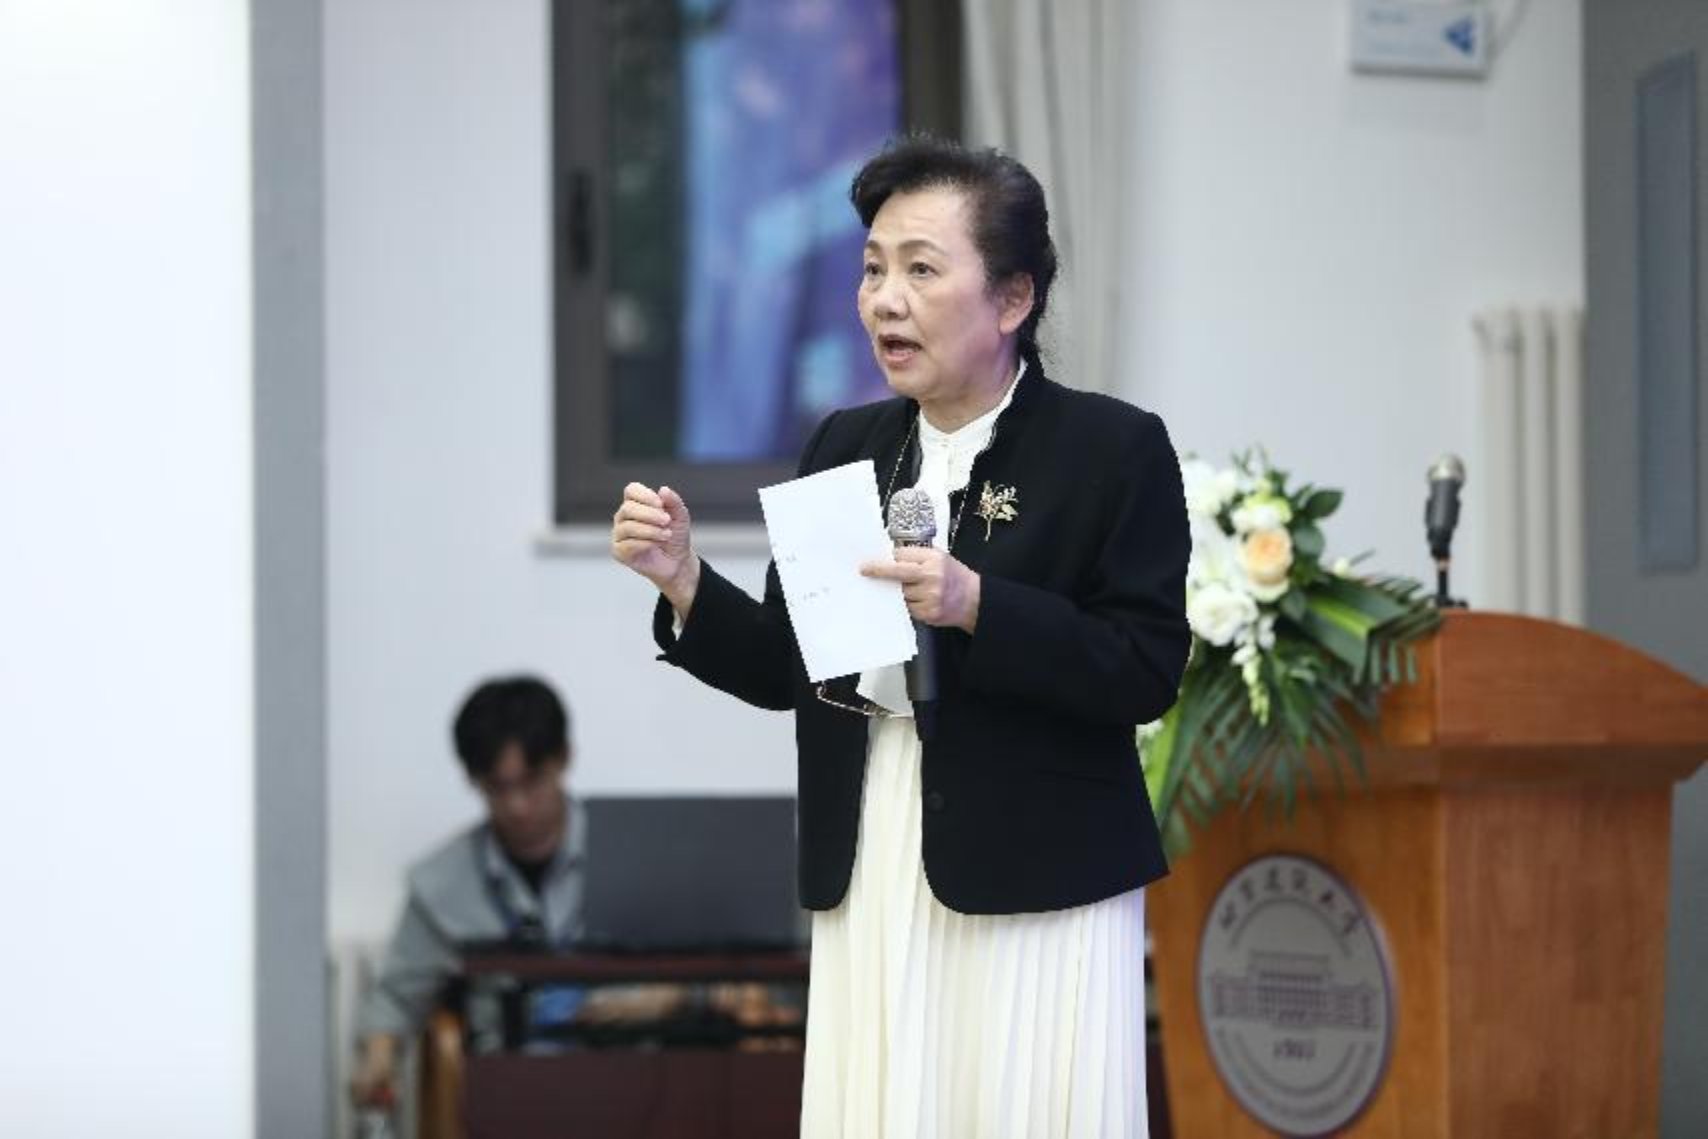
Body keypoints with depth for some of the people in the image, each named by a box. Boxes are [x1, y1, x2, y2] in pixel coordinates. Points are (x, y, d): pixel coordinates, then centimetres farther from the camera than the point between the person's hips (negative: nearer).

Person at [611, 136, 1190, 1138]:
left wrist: (976, 607, -22)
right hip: (868, 887, 4)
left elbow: (1149, 672, -11)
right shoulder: (846, 448, 11)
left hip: (1036, 891, -4)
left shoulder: (1114, 448, -4)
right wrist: (685, 583, -5)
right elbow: (786, 669, 12)